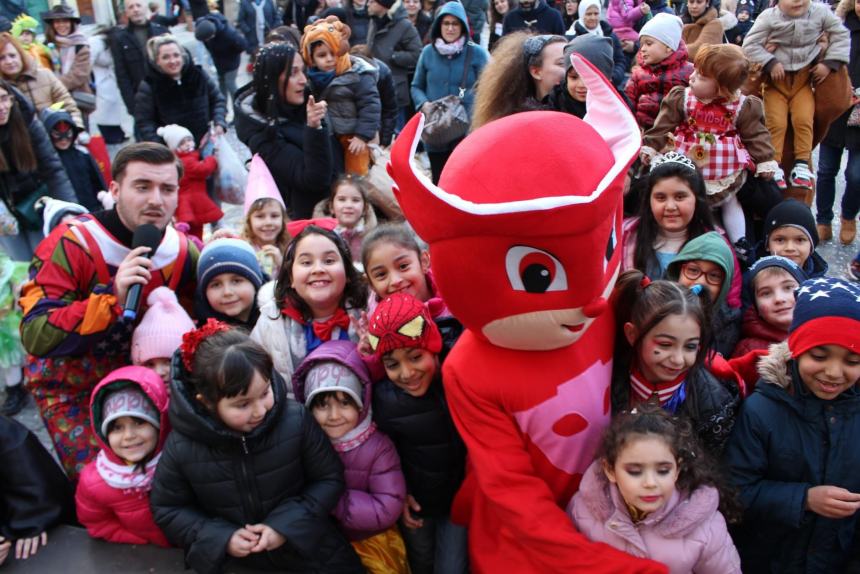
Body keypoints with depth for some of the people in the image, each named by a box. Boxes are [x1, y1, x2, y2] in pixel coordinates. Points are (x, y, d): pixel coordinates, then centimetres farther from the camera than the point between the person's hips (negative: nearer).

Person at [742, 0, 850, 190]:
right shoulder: (769, 16, -12)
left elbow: (841, 35, 5)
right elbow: (750, 44, -12)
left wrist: (830, 63, -4)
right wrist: (770, 63, -18)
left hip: (804, 80, 2)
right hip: (776, 81, -1)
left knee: (804, 119, -13)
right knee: (776, 122, -12)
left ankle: (802, 163, -2)